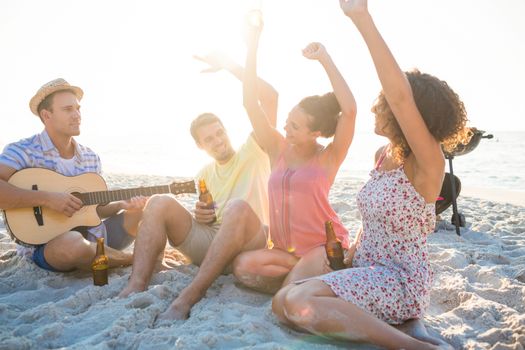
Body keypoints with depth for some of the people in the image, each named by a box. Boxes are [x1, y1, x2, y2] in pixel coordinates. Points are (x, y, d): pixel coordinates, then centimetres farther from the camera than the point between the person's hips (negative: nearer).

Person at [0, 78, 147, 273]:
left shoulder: (91, 157, 9)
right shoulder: (23, 151, -10)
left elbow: (96, 208, 12)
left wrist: (123, 205, -6)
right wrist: (46, 198, -28)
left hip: (94, 237, 6)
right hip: (46, 246, -6)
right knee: (73, 243, -39)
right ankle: (138, 259, -14)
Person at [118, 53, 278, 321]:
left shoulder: (253, 153, 5)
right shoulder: (204, 175, 20)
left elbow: (270, 96, -6)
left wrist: (227, 64, -7)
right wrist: (200, 216, 2)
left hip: (247, 242, -4)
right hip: (207, 239, 5)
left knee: (239, 207, -38)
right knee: (160, 203, -15)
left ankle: (189, 296, -43)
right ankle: (136, 287, -32)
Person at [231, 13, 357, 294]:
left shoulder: (328, 158, -8)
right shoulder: (277, 149, 2)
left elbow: (349, 110, -24)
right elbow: (250, 104, -6)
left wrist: (324, 59, -21)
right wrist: (252, 46, -12)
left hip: (324, 246, -5)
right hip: (285, 249, 6)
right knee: (243, 266, -24)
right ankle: (305, 272, -7)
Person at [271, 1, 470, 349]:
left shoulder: (427, 164, -19)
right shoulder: (383, 154, 6)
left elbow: (401, 97, -37)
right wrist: (348, 261, 11)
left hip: (401, 283, -9)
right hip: (368, 272, 9)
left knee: (299, 302, -28)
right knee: (282, 303, -3)